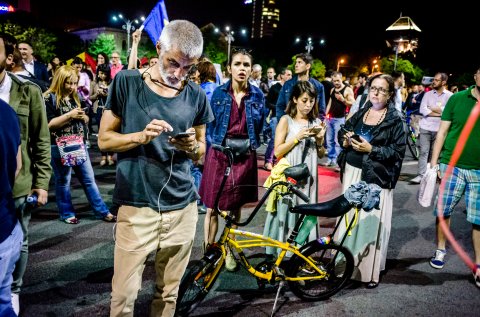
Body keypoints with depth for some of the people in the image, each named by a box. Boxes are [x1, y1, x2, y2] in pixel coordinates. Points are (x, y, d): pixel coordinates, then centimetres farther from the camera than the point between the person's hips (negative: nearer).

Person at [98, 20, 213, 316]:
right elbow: (105, 139, 0)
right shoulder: (127, 82, -3)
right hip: (136, 206, -2)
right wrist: (142, 136, -18)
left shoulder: (196, 95, 4)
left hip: (182, 207, 3)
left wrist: (192, 146, -12)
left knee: (168, 292, 13)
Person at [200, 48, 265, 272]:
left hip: (245, 155, 1)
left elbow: (262, 127, 5)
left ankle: (229, 251, 28)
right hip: (219, 153, -1)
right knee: (213, 206, 1)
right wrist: (206, 149, -1)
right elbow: (209, 124, 3)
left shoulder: (257, 95, 2)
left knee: (235, 206, 12)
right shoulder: (219, 93, -1)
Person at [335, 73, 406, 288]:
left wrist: (372, 150, -20)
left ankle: (370, 270, 12)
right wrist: (345, 140, -5)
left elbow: (398, 151, -12)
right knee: (348, 216, 13)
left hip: (375, 177, -5)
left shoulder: (395, 120, -6)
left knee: (370, 220, -1)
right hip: (352, 172, 5)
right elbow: (342, 132, 17)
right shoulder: (360, 113, 10)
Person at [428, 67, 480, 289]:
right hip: (452, 165, 0)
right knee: (443, 210, 9)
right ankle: (441, 250, 30)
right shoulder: (457, 99, 0)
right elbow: (443, 131, 2)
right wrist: (434, 161, -2)